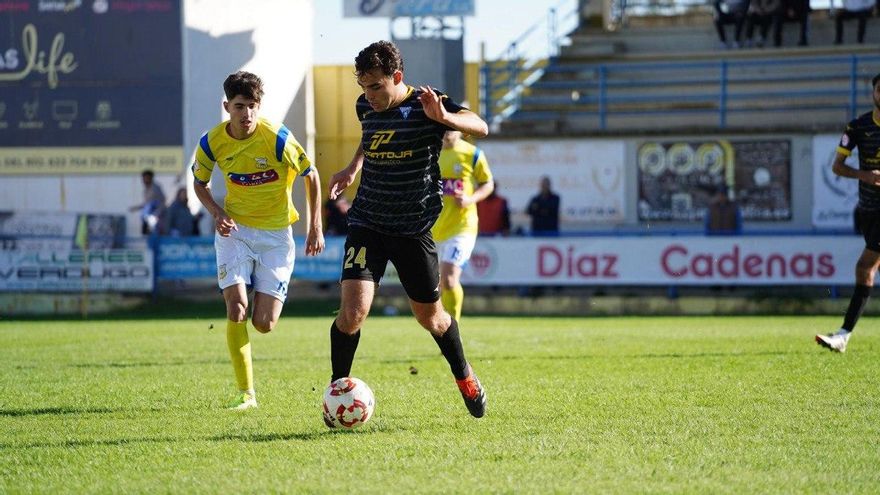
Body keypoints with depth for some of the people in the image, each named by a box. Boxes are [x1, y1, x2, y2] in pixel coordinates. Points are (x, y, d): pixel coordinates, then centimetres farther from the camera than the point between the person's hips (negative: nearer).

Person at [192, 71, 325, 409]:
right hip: (234, 230, 1)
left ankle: (266, 300, 34)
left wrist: (315, 226, -3)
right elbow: (199, 182, 10)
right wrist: (216, 213, -8)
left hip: (276, 234, -1)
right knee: (236, 309, -18)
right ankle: (246, 393, -7)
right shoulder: (212, 143, -9)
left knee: (264, 324, -7)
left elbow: (311, 176, -3)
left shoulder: (278, 139, -17)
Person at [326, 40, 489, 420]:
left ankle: (463, 375, 40)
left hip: (414, 228, -2)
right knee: (352, 310, -17)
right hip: (367, 223, 2)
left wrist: (444, 116, -37)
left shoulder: (425, 104, -11)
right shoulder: (365, 107, 2)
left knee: (429, 316, 12)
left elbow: (480, 127, -20)